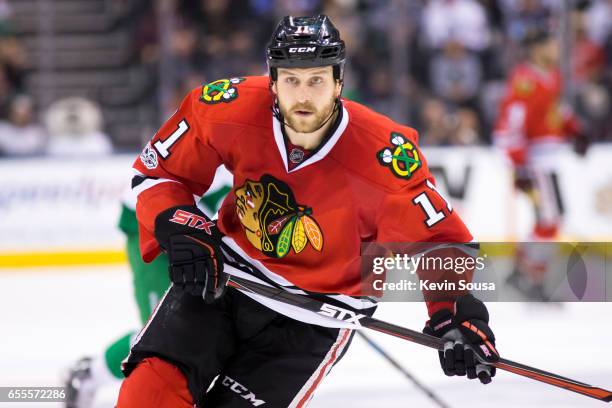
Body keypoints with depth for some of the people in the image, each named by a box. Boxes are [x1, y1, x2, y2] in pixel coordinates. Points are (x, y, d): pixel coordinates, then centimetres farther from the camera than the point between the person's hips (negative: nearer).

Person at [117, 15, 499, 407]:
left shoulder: (382, 155, -25)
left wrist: (459, 315, -29)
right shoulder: (233, 108, -18)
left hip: (313, 321, -2)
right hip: (223, 277, 2)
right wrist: (181, 233, -18)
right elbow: (156, 171, -2)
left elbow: (439, 239, -15)